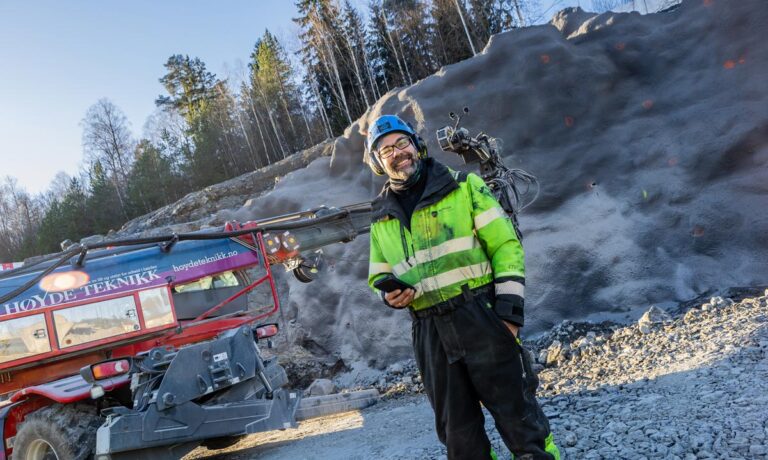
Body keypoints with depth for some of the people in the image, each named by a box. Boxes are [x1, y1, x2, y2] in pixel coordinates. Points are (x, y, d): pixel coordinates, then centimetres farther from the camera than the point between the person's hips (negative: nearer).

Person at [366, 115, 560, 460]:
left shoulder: (464, 187, 3)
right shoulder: (382, 219, 13)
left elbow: (505, 245, -1)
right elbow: (378, 276, 23)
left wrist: (509, 308, -11)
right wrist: (389, 294, -2)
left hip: (481, 317, -3)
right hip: (429, 332, 4)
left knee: (517, 414, 1)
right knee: (457, 431, 12)